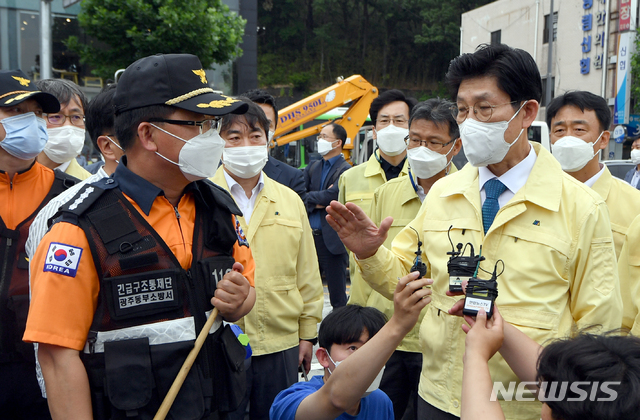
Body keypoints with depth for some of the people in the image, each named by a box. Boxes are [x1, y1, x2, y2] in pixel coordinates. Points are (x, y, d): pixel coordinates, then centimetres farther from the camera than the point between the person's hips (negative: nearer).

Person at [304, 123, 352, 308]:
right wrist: (317, 202, -12)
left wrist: (310, 197, -6)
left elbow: (332, 196, -20)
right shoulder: (312, 168, 13)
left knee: (337, 296, 1)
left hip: (332, 239, -6)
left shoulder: (345, 170, -7)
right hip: (310, 237, 6)